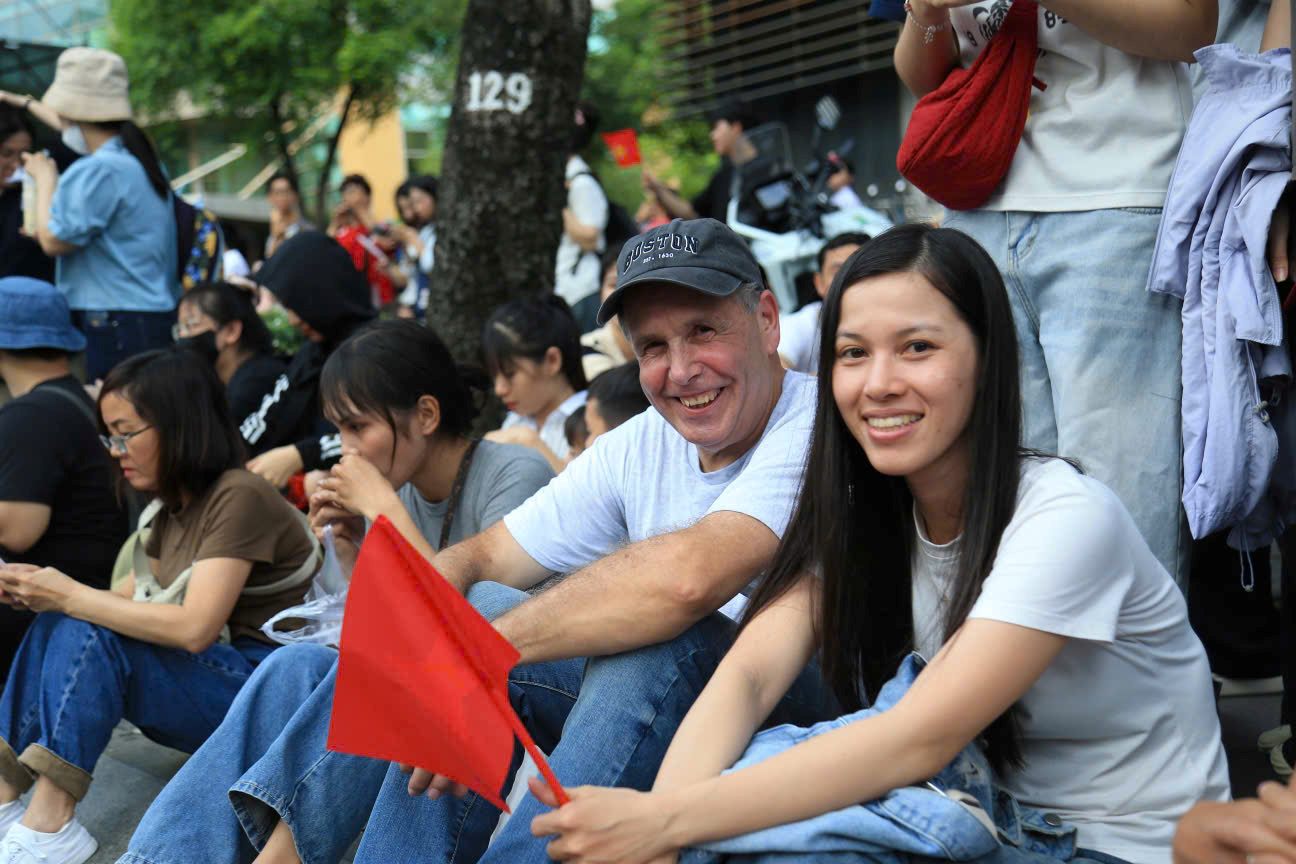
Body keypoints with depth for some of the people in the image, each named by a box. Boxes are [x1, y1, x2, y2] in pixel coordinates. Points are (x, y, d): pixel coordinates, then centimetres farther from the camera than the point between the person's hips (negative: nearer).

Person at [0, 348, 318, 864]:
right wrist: (43, 591, -8)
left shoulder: (239, 497, -15)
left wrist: (70, 597, -19)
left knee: (87, 637, -25)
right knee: (59, 625, -9)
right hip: (205, 684, 9)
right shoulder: (176, 509, 14)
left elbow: (194, 627, -25)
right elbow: (125, 605, 8)